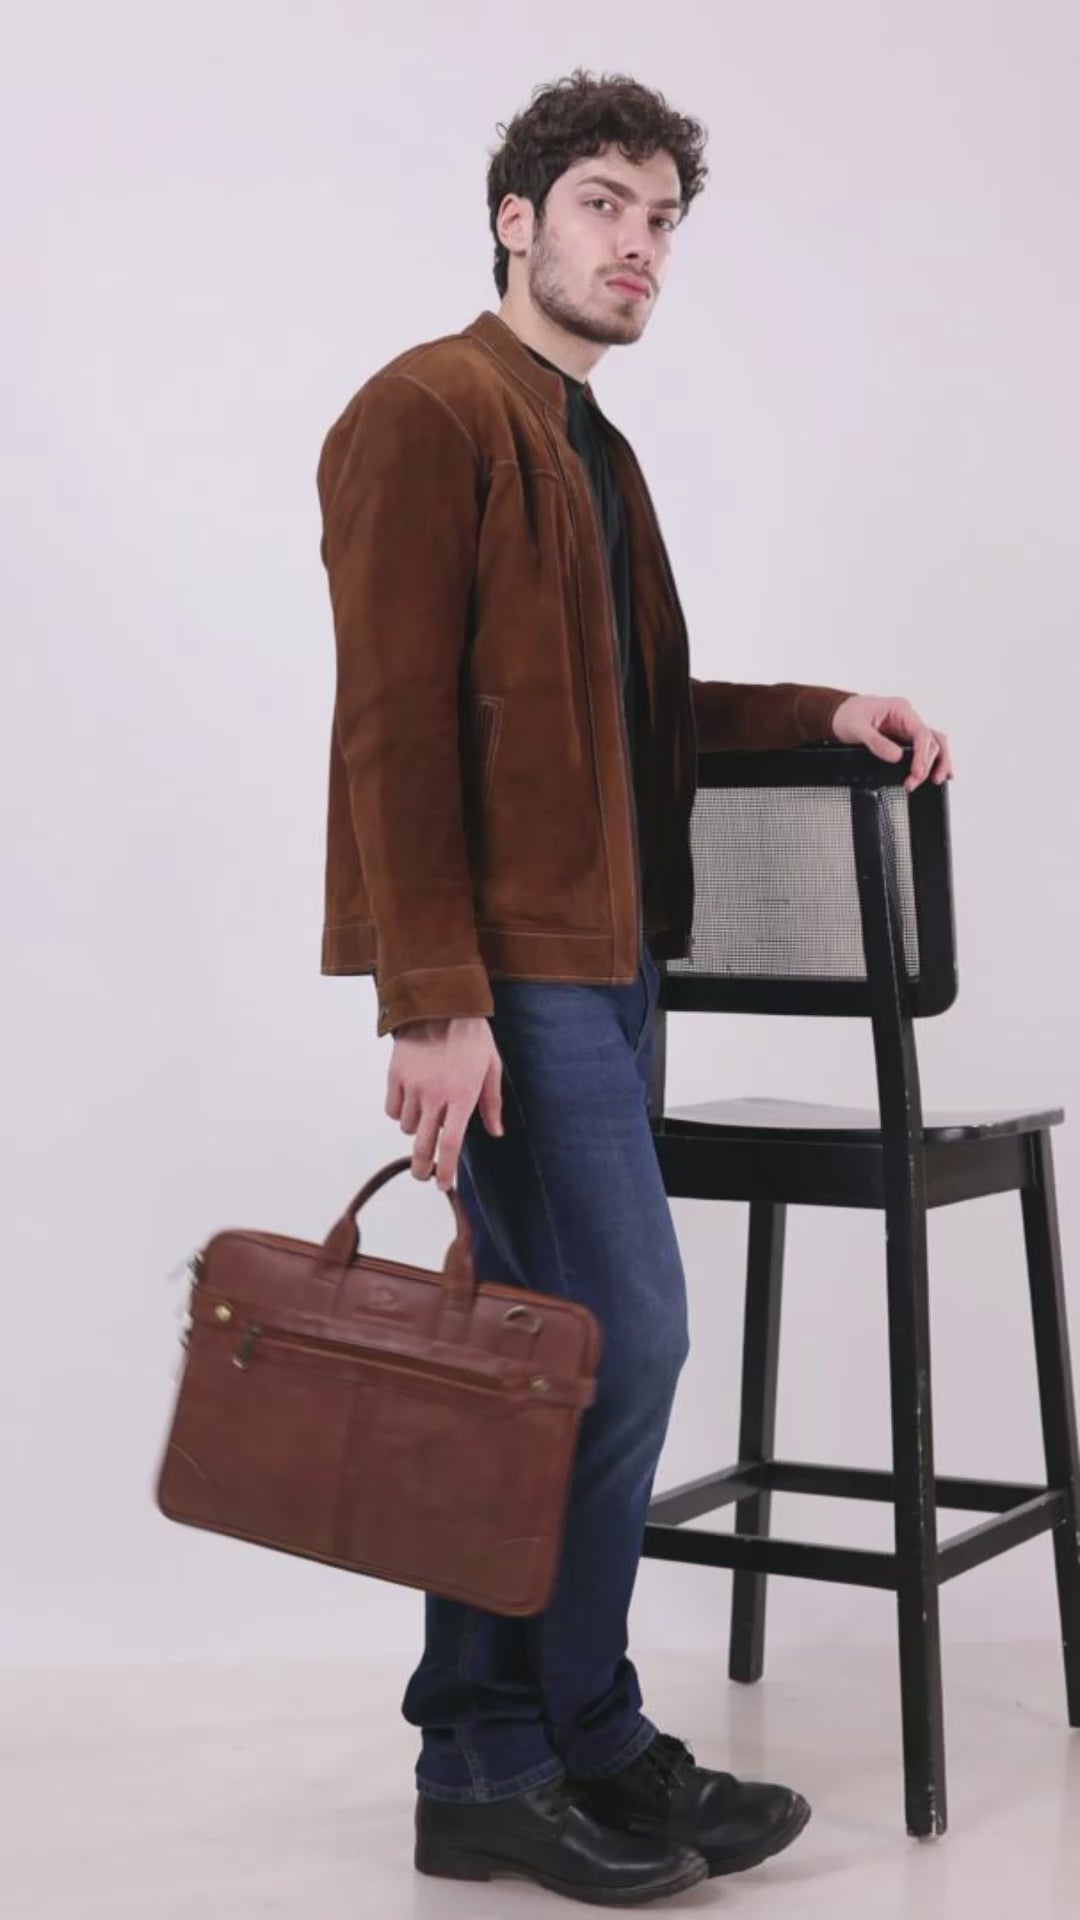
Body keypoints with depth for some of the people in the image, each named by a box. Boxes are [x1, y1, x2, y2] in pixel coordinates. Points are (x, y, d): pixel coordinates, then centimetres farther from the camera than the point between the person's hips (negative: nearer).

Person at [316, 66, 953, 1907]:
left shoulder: (589, 445, 21)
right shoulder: (429, 411, -8)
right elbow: (395, 725, -16)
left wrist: (820, 709, 12)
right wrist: (435, 999, -21)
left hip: (593, 953, 10)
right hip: (504, 968, -10)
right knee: (622, 1336, -8)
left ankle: (492, 1763, 19)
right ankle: (574, 1746, 7)